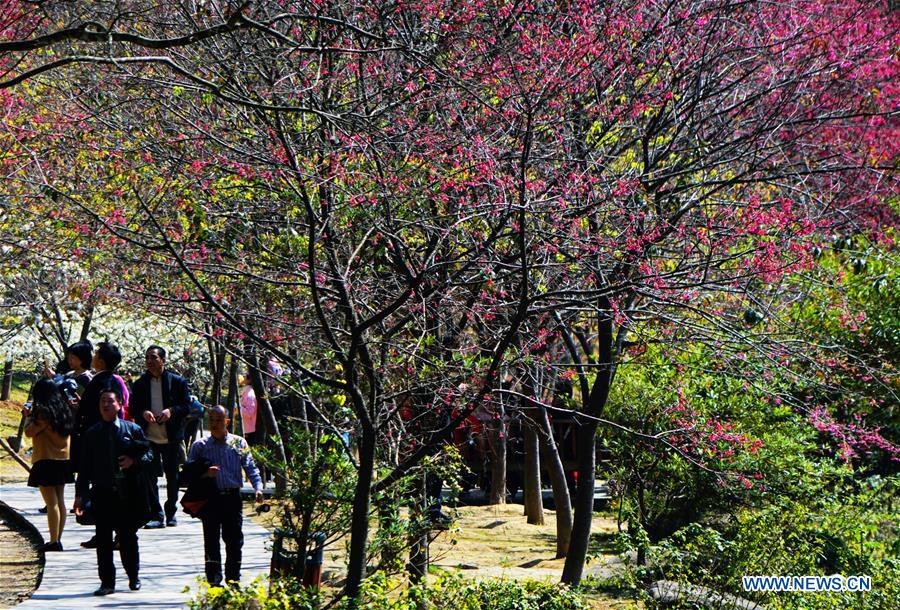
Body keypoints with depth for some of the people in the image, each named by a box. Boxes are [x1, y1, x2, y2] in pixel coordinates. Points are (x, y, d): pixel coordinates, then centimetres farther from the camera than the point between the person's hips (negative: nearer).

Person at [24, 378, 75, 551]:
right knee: (60, 501, 11)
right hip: (63, 460, 8)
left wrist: (30, 417, -1)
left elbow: (29, 432, -18)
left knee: (52, 503, -7)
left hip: (46, 461, -8)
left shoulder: (43, 411, -14)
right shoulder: (63, 409, 9)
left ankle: (54, 541, -8)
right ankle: (58, 539, 16)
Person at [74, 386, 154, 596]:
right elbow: (85, 466, 7)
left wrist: (134, 461, -15)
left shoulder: (133, 430, 4)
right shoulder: (91, 434, 7)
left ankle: (133, 577, 24)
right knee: (103, 539, 0)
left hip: (127, 494, -1)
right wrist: (80, 494, 2)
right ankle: (107, 582, 6)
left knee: (128, 537, 8)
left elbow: (149, 454, 6)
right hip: (102, 492, 1)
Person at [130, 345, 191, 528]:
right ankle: (157, 515, -1)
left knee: (172, 477, 8)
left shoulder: (177, 381, 1)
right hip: (148, 438, 1)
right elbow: (133, 408, 7)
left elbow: (187, 406, 0)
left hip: (172, 437, -1)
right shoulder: (140, 384, 7)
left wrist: (171, 411, -18)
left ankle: (171, 513, 21)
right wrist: (143, 413, -14)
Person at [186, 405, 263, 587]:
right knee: (211, 541, 0)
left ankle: (233, 578, 12)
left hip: (232, 497, 1)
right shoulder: (200, 446, 6)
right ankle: (214, 580, 5)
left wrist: (258, 487, -9)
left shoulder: (239, 443, 8)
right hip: (210, 498, -1)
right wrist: (204, 473, -14)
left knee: (234, 540, 2)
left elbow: (251, 468, 6)